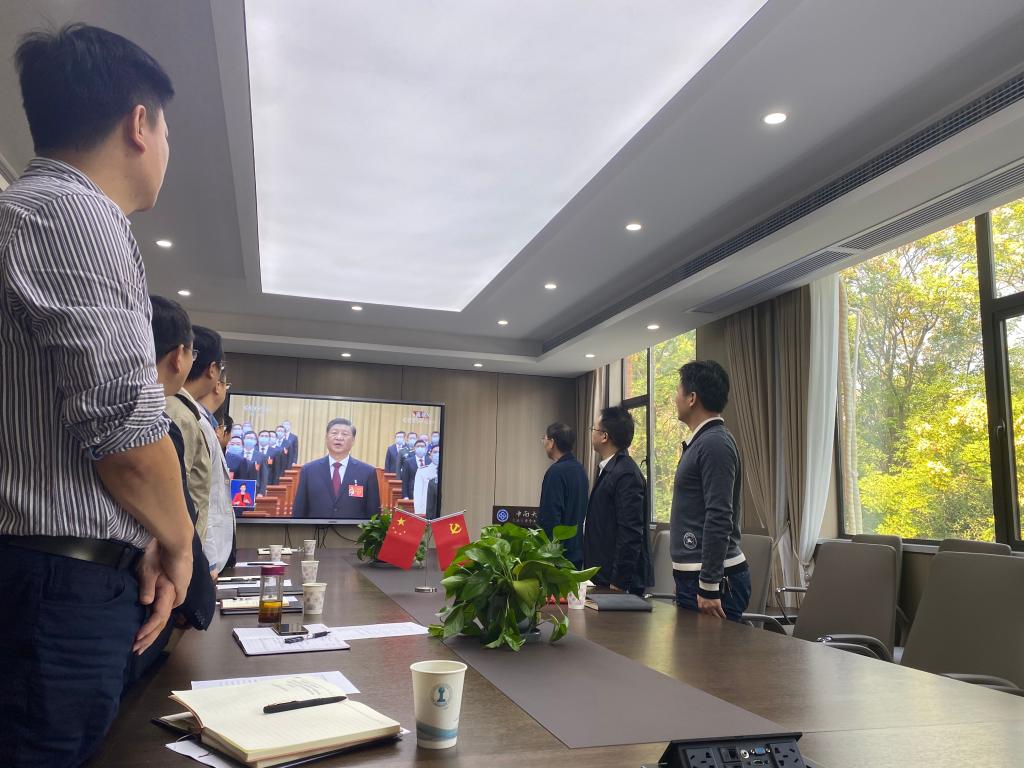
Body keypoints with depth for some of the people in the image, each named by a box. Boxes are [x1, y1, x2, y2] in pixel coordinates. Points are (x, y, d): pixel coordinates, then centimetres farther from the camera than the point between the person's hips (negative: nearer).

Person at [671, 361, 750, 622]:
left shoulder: (715, 443, -16)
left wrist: (709, 586, -22)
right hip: (691, 574, 9)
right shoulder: (701, 441, 15)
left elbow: (719, 520, -22)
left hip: (711, 577, -9)